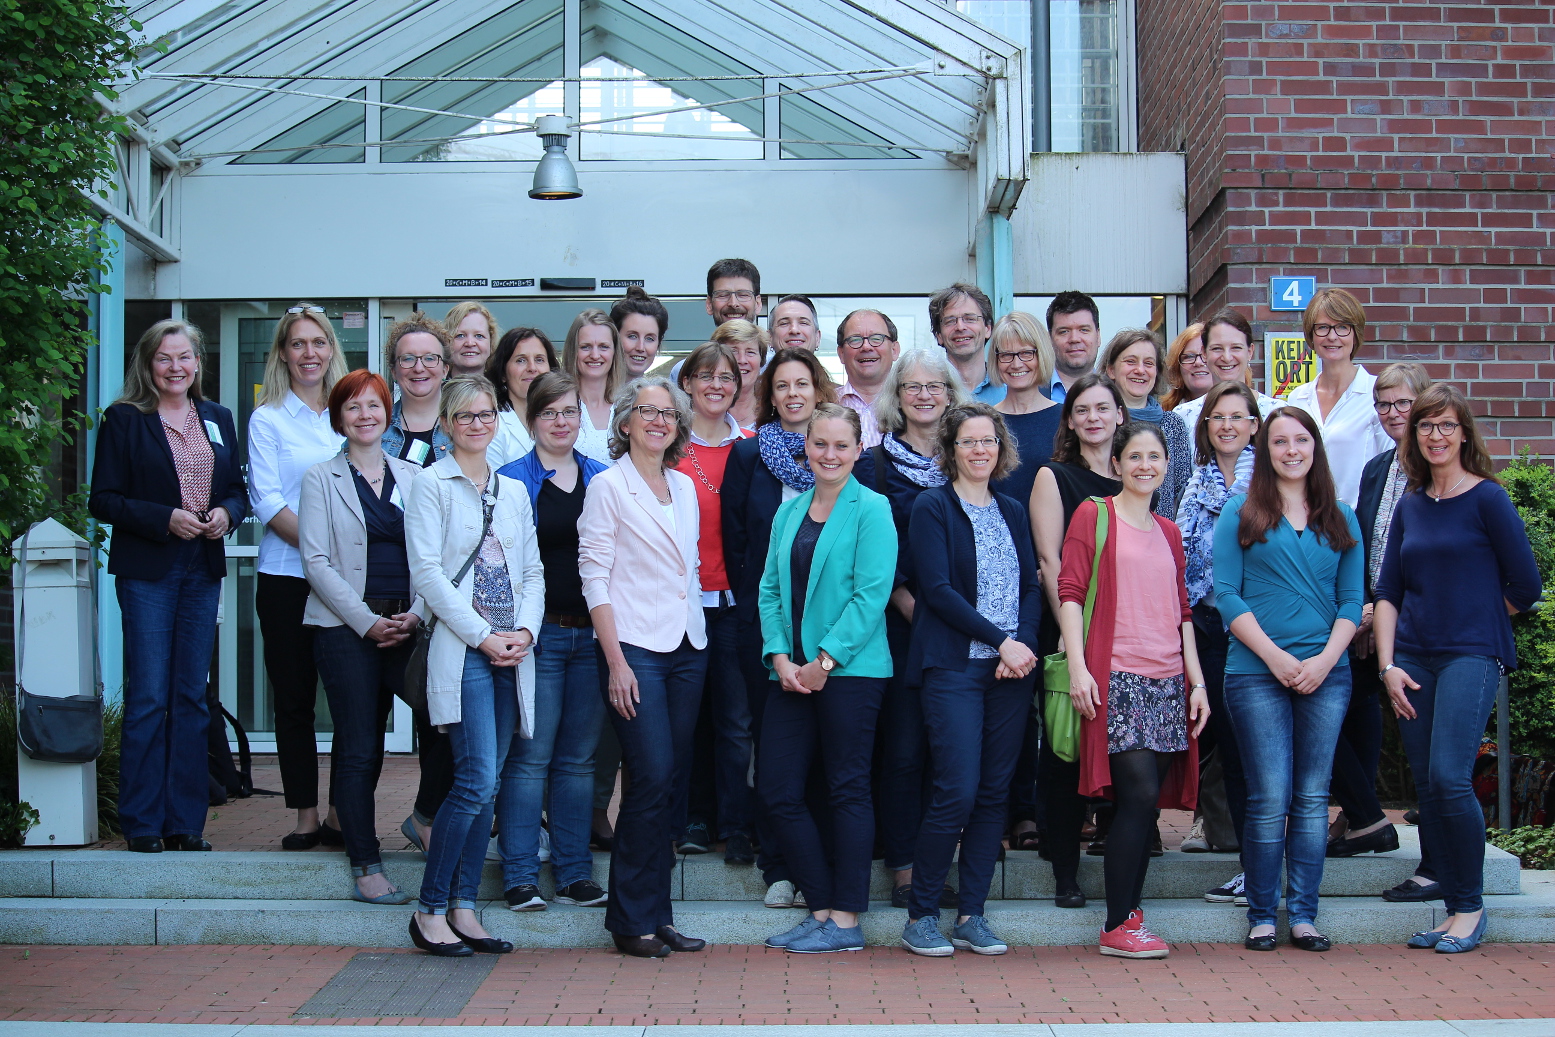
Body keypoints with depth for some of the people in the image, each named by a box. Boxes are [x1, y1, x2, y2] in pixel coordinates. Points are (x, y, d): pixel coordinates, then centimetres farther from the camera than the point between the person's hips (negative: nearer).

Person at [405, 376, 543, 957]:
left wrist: (525, 630, -3)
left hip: (512, 653, 6)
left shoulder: (514, 492, 17)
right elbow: (427, 571, -7)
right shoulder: (431, 485, 1)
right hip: (461, 651, -6)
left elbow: (532, 570, 16)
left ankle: (463, 910, 10)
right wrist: (483, 637, -12)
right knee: (478, 782, -14)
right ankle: (429, 911, -3)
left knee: (486, 785, 5)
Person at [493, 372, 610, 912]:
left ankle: (575, 872, 14)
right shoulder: (512, 479, 1)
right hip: (538, 634, -3)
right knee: (530, 756, -4)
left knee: (579, 757, 8)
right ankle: (519, 875, 2)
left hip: (592, 632, 3)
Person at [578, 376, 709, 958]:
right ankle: (631, 919, 0)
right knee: (652, 777, -11)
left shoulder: (685, 489, 14)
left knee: (674, 782, 5)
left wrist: (699, 635, 10)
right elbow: (594, 576, -7)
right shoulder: (609, 485, -3)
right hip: (635, 648, -6)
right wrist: (615, 661, -13)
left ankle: (658, 913, 12)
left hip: (686, 647, 6)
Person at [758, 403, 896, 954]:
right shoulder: (788, 513, 14)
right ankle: (821, 908, 15)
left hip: (850, 670, -6)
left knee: (848, 790, 0)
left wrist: (825, 661, -15)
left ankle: (845, 921, 6)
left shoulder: (871, 510, -4)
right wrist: (780, 658, -3)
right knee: (779, 792, 4)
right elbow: (771, 589, 12)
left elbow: (871, 594, -11)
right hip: (793, 673, 6)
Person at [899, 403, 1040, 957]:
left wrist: (1025, 644, -7)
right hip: (953, 666, -5)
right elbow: (937, 588, -10)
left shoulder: (1013, 512, 16)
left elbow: (1032, 587, 11)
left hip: (1013, 667, 5)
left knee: (994, 792, 4)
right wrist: (1000, 641, -13)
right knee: (957, 791, -12)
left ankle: (971, 916, 11)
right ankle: (921, 915, 1)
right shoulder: (932, 507, -1)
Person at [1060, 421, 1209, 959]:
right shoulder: (1093, 515, 2)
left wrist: (1197, 680, 12)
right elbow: (1070, 591, -4)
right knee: (1139, 794, -14)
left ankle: (1129, 917, 12)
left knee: (1148, 802, 4)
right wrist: (1077, 667, -13)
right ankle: (1118, 926, -7)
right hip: (1116, 677, -6)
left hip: (1167, 681, 6)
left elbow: (1182, 610, 20)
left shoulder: (1168, 531, 19)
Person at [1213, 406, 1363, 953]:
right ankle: (1262, 915, 6)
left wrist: (1326, 659, -7)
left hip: (1326, 673, 3)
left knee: (1312, 798, 4)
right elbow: (1226, 594, -2)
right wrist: (1275, 656, -11)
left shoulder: (1340, 519, 13)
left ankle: (1304, 915, 10)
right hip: (1256, 672, -3)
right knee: (1270, 799, -5)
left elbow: (1352, 599, 9)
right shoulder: (1240, 513, 5)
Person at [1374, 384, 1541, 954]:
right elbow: (1387, 593, 11)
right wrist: (1388, 665, 1)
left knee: (1450, 778, -15)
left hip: (1471, 656, -5)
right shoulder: (1409, 506, 12)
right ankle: (1453, 908, 14)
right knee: (1427, 787, 4)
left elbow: (1525, 586, -2)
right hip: (1413, 661, 6)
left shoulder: (1487, 498, -3)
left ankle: (1471, 906, 0)